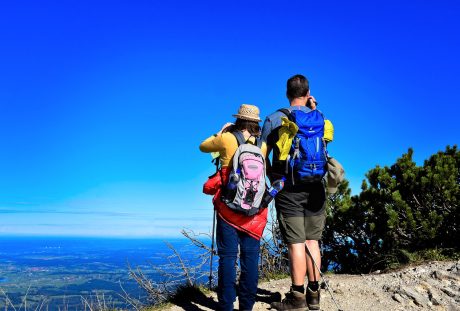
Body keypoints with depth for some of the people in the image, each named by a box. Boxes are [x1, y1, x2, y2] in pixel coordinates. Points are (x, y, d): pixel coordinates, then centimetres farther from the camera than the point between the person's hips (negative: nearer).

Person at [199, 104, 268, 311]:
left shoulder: (227, 139, -2)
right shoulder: (263, 144, 4)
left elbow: (203, 147, 13)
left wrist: (221, 132, 24)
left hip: (229, 207, -2)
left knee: (227, 256, 1)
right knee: (250, 257, 6)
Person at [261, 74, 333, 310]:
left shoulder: (274, 119, -2)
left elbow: (262, 155, 0)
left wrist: (269, 180, 14)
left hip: (288, 188, -3)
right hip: (315, 187, 4)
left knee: (295, 242, -2)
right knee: (312, 240, 10)